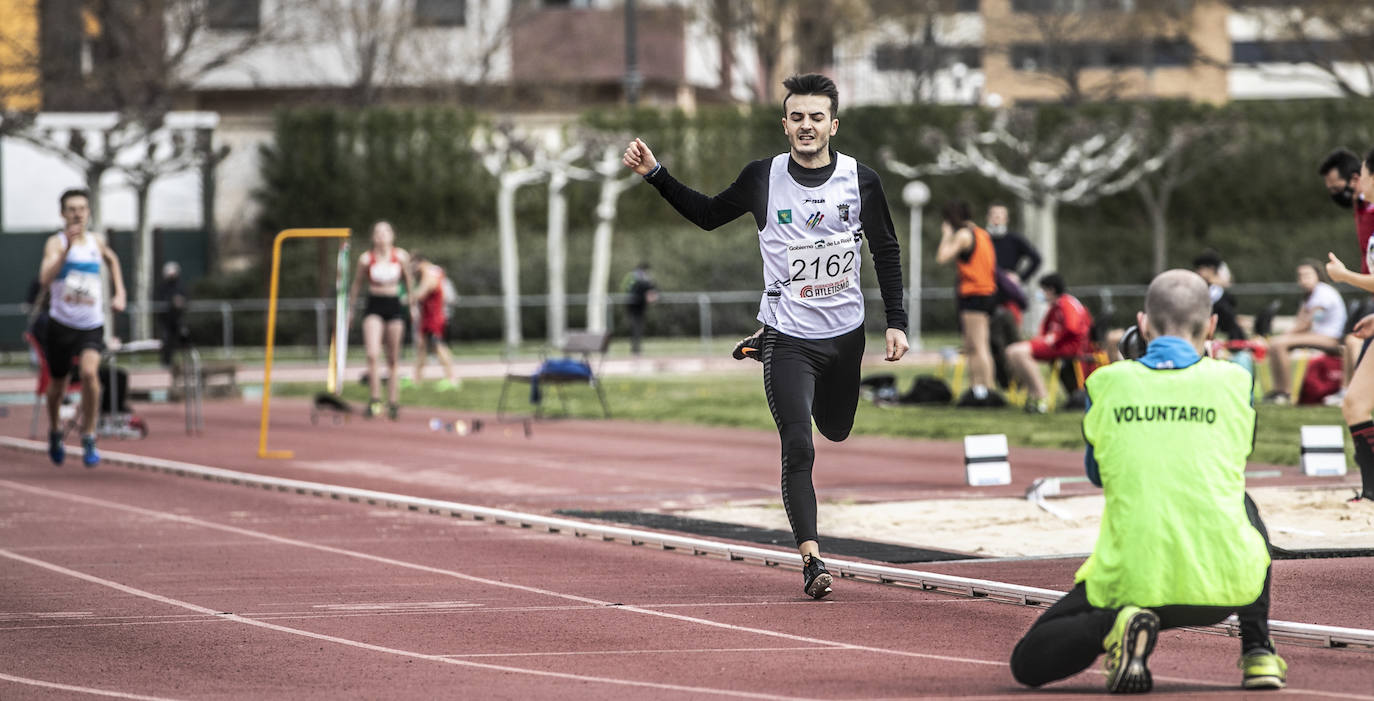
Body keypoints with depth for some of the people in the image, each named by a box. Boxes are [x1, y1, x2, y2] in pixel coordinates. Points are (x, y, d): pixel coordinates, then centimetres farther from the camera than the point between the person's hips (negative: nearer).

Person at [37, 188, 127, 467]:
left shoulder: (96, 241, 4)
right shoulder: (56, 243, -10)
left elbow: (111, 259, 29)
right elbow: (45, 278, -28)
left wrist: (120, 293, 19)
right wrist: (67, 248, -36)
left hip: (92, 326, 1)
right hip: (61, 325, -1)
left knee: (89, 372, -24)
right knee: (58, 384, 13)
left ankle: (89, 439, -14)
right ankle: (55, 431, 42)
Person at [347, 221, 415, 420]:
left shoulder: (401, 257, -2)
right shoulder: (366, 259, -4)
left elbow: (409, 281, 12)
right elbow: (357, 284, 9)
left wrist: (413, 305, 16)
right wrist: (350, 310, 13)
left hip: (394, 307, 1)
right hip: (374, 307, -1)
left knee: (393, 359, 5)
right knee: (372, 354, -17)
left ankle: (393, 402, 14)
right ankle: (375, 399, -11)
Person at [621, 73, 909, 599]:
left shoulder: (861, 180, -6)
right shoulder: (763, 178, -7)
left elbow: (886, 252, 5)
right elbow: (708, 215, 9)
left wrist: (896, 323, 0)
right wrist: (655, 175, -1)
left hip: (846, 333, 3)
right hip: (788, 335, -3)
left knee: (836, 430, 23)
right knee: (798, 448, -14)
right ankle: (811, 559, -9)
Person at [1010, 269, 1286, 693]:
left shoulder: (1106, 383, 7)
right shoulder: (1234, 380, 8)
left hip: (1130, 579, -2)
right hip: (1225, 584, 2)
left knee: (1029, 663, 16)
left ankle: (1112, 626, -13)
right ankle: (1257, 652, 23)